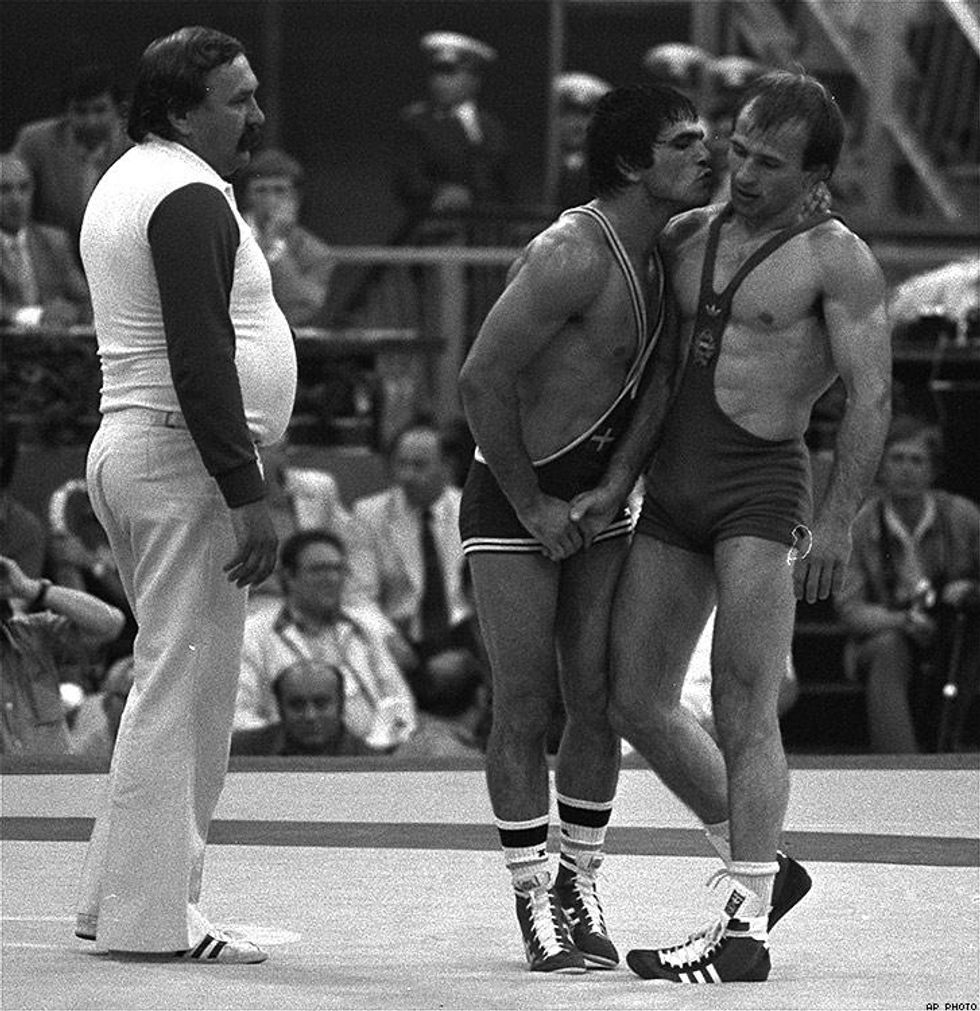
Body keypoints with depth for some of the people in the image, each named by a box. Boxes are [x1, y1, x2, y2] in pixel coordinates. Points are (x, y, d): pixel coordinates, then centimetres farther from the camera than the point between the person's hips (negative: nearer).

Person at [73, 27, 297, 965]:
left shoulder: (127, 183, 18)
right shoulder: (189, 198, -15)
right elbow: (199, 360, -22)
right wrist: (246, 492, -22)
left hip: (128, 444, 11)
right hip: (181, 459, -11)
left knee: (175, 683, 15)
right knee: (182, 685, -8)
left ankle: (116, 898, 18)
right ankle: (152, 916, -8)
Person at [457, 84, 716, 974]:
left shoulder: (665, 252, 5)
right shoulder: (572, 257, -22)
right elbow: (482, 380, -23)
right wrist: (531, 505, -17)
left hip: (599, 501, 7)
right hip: (512, 501, -7)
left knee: (599, 705, 2)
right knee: (525, 711, -5)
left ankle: (581, 892, 14)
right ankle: (536, 904, 3)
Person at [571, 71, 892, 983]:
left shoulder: (837, 260, -5)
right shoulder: (687, 238, 14)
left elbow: (871, 395, -11)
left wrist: (836, 523, -20)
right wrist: (617, 481, 4)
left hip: (761, 487, -7)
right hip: (673, 493, 7)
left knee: (743, 709, -11)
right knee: (636, 700, 6)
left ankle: (745, 928, -9)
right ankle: (760, 866, 20)